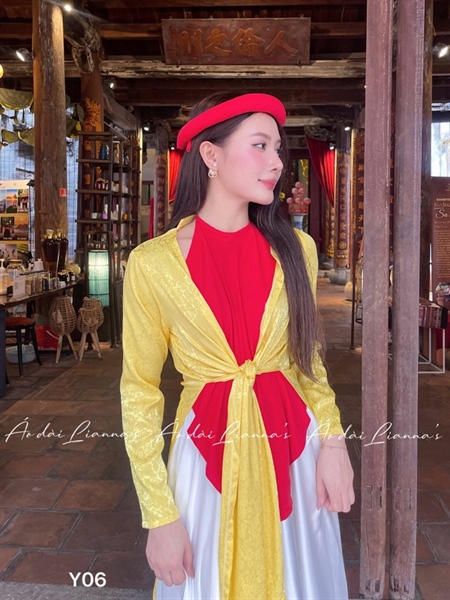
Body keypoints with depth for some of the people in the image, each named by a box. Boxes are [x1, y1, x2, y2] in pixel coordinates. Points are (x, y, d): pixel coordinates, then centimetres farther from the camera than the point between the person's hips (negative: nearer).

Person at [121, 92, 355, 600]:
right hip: (207, 460, -2)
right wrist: (160, 516, -7)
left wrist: (331, 440, -6)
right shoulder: (152, 263, -11)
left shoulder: (295, 249, -3)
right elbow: (139, 392, -5)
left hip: (295, 455, 3)